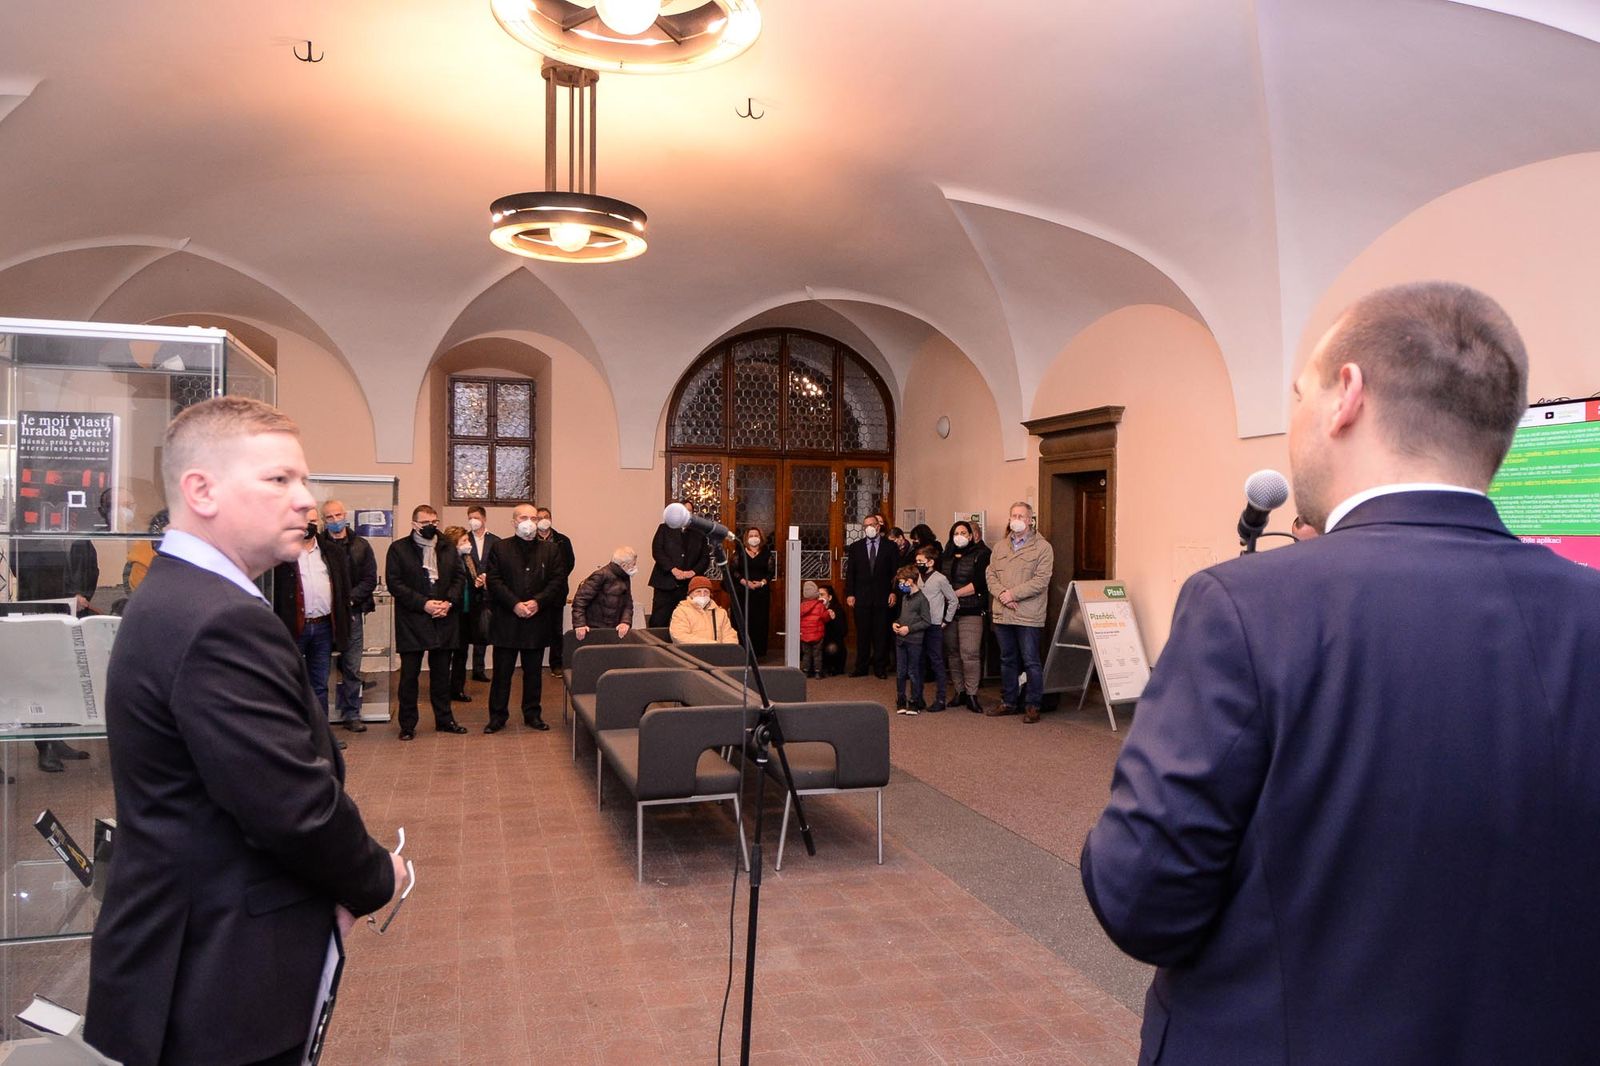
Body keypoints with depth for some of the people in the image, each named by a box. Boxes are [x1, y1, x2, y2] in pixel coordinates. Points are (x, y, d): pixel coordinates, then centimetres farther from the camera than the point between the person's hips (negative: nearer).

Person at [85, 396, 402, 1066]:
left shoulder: (174, 597, 8)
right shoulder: (223, 623, -26)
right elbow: (298, 807, -26)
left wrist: (340, 876, 1)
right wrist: (376, 879, -8)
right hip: (222, 986, -10)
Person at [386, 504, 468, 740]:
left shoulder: (448, 548, 10)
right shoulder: (398, 549, -3)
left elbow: (460, 576, 9)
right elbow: (394, 583, -9)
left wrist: (449, 602, -8)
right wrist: (423, 604, -16)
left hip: (443, 620, 4)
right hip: (412, 622, -4)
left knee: (441, 673, 12)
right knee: (409, 674, 2)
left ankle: (444, 719, 23)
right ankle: (407, 725, 11)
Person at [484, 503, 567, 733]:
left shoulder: (551, 549, 7)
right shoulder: (500, 547, 3)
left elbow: (558, 580, 0)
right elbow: (494, 581, -4)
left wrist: (537, 602, -13)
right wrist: (515, 604, -15)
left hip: (538, 619, 2)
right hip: (506, 620, -1)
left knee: (533, 671, 11)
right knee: (502, 671, 4)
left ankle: (533, 714, 21)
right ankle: (498, 716, 14)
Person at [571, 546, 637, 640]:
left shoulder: (625, 579, 8)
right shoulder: (601, 576, -15)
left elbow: (628, 604, 5)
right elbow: (580, 599, -18)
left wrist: (626, 622, -14)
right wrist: (579, 624, -26)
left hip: (613, 630, 7)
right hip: (595, 630, -7)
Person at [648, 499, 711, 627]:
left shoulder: (699, 535, 16)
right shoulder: (665, 529, 10)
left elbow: (705, 558, 10)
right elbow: (656, 551, -1)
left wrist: (693, 572, -8)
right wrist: (673, 570, -12)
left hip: (689, 586, 2)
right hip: (666, 584, -2)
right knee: (658, 623, -6)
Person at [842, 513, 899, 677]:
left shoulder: (890, 546, 4)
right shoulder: (855, 547, 9)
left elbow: (896, 571, 3)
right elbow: (850, 572, 7)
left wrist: (893, 592, -6)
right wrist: (849, 594, -2)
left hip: (882, 597, -1)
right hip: (861, 597, 1)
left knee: (881, 633, 2)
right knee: (862, 633, 4)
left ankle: (880, 667, 11)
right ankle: (861, 667, 11)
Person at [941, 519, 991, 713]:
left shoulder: (980, 555, 2)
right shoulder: (945, 557, 17)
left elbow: (979, 583, -8)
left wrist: (955, 594, -10)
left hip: (971, 611, -5)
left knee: (970, 653, -11)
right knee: (952, 653, 6)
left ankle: (971, 695, -5)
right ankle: (958, 692, 15)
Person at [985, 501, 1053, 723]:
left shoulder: (1042, 547, -4)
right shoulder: (999, 547, 14)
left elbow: (1041, 581, -12)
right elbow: (990, 575, 9)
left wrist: (1013, 594, -15)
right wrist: (1001, 594, -10)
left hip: (1028, 615, -5)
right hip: (1002, 614, 5)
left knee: (1031, 662, 0)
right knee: (1007, 661, 15)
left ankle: (1033, 706, 9)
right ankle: (1008, 702, 25)